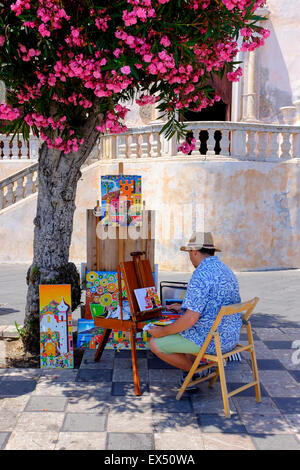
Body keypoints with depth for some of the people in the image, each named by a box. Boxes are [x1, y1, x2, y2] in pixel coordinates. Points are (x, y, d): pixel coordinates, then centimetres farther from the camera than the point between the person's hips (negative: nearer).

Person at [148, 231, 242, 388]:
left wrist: (162, 332, -12)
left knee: (155, 343, 3)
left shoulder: (202, 274, -22)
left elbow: (191, 318, -27)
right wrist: (183, 307, 30)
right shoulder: (225, 269, 8)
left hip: (209, 340, -10)